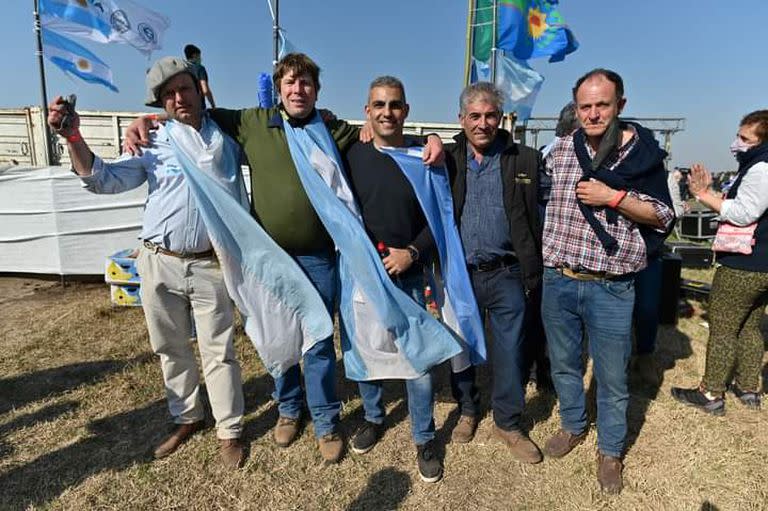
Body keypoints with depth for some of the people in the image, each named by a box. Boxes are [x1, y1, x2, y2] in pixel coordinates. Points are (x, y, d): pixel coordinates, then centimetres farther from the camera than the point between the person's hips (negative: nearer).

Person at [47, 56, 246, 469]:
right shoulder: (152, 144, 4)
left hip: (209, 265, -2)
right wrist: (73, 137, -13)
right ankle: (186, 418, 35)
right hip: (159, 264, 2)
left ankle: (229, 431, 19)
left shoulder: (225, 137, 4)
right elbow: (103, 180, -1)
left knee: (219, 352, 3)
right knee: (171, 350, 15)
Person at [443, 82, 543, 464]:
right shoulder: (446, 159, 2)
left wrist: (534, 275, -3)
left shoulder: (525, 160, 0)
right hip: (459, 273, 1)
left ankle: (508, 422, 29)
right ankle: (466, 411, 37)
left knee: (510, 353, 8)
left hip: (507, 275, 0)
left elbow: (537, 220, 0)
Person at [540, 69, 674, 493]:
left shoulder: (642, 152, -4)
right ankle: (573, 426, 43)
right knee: (563, 364, 19)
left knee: (612, 377, 10)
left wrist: (614, 197, -16)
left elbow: (664, 217, -3)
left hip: (611, 288, -3)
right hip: (558, 281, 3)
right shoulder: (561, 149, 3)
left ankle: (610, 450, 33)